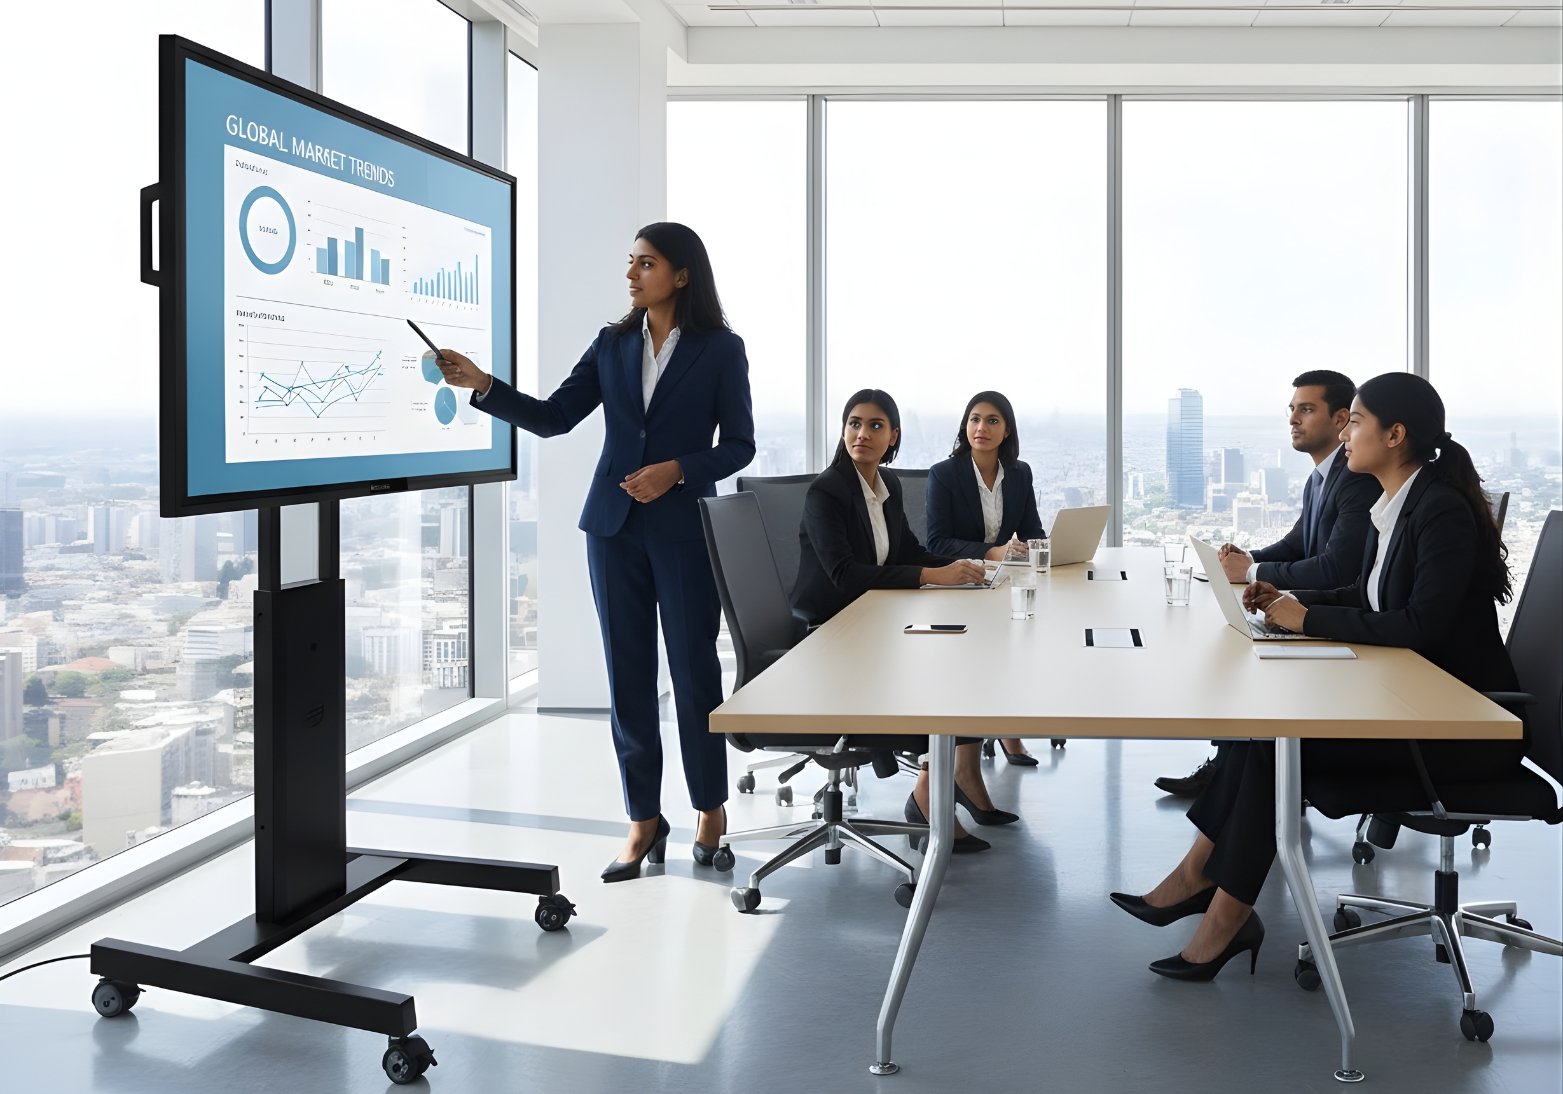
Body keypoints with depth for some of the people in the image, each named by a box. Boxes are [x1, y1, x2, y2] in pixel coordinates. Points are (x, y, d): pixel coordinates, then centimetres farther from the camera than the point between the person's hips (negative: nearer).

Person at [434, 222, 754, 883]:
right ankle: (644, 822, 14)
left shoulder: (721, 350, -2)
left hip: (685, 527, -3)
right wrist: (483, 386, -9)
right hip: (614, 525, 4)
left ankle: (711, 811, 19)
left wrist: (677, 470, -16)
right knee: (628, 675, 5)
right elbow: (554, 418, 2)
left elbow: (739, 445, -2)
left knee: (694, 669, 3)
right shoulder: (612, 345, 8)